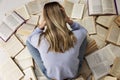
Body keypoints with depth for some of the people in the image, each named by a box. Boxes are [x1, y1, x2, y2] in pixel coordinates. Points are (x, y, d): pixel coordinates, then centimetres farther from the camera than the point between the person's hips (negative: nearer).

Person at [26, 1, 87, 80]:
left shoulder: (40, 39, -32)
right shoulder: (76, 36, -31)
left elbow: (30, 38, -4)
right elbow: (83, 30, -3)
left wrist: (40, 26, -22)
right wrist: (70, 22, -21)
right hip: (73, 74, 1)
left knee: (28, 41, 10)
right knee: (84, 35, 12)